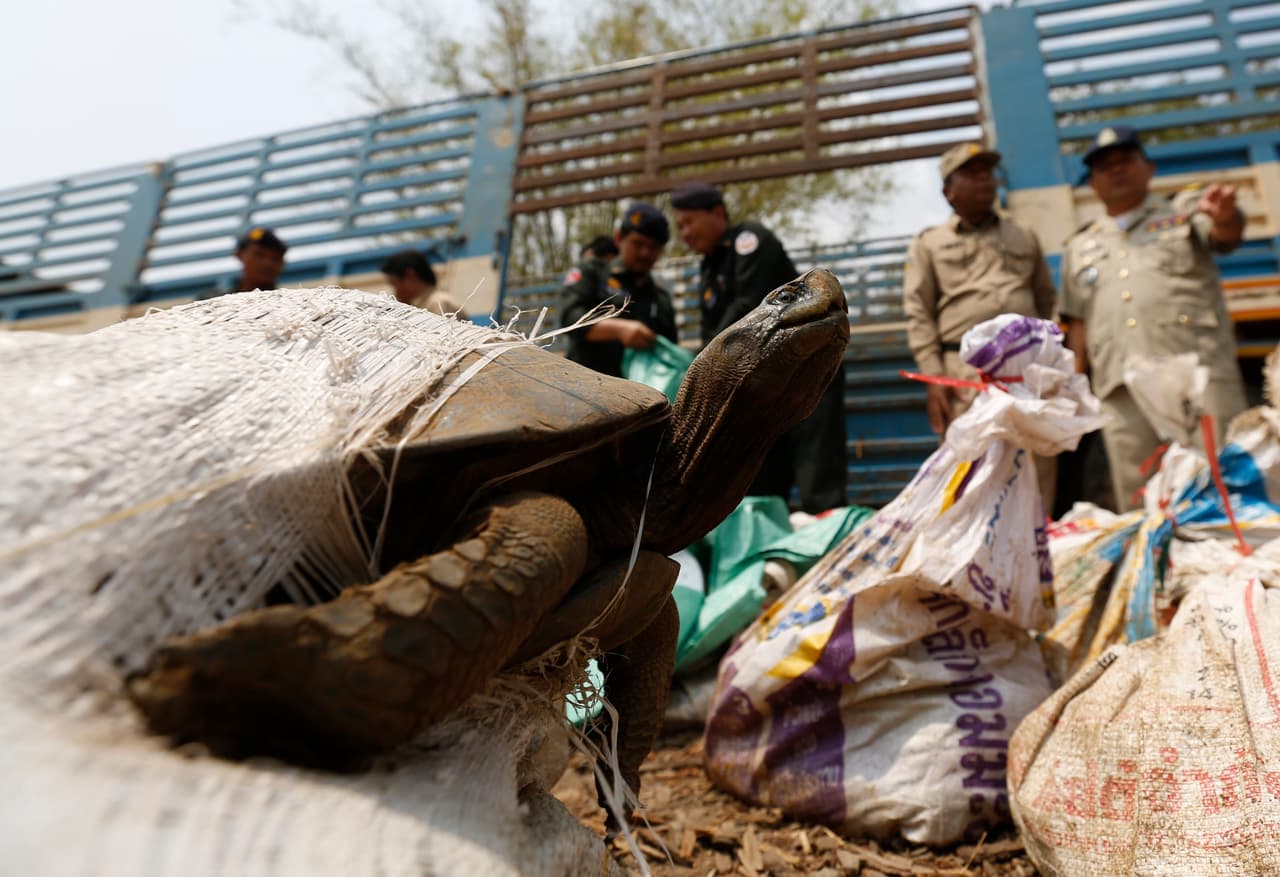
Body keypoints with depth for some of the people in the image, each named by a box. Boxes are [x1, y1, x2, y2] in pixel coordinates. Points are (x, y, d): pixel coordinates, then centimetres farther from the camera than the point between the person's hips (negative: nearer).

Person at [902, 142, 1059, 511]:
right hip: (966, 368, -3)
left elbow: (1048, 302, 22)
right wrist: (933, 377, -8)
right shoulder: (928, 243, 11)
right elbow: (918, 314, 3)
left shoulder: (1024, 237, 22)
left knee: (1040, 471, 2)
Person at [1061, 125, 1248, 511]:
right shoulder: (1080, 247, 21)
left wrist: (1225, 216, -30)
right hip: (1121, 390, 2)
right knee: (1138, 503, 2)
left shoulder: (1186, 210, 15)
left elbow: (1226, 235, -6)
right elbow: (1078, 323, 18)